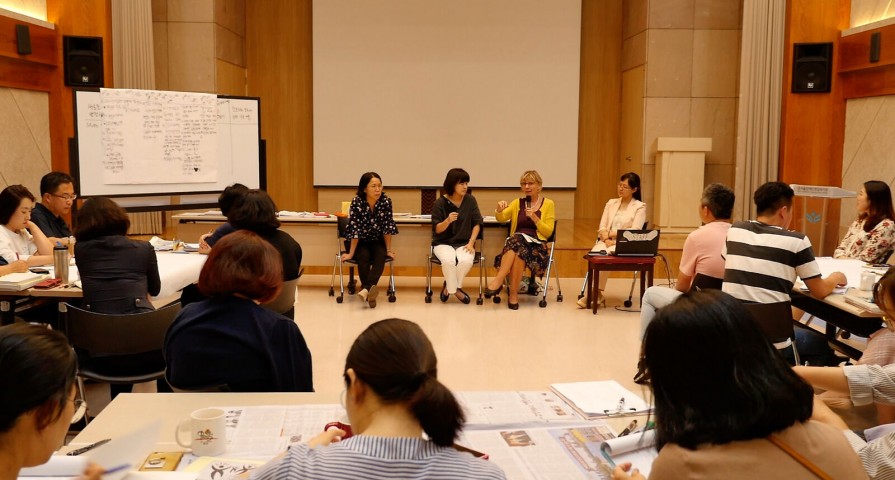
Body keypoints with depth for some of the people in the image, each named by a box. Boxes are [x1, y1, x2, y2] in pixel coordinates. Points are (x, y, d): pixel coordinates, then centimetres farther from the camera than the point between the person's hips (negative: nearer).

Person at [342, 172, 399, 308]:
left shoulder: (386, 201, -15)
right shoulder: (357, 202, -20)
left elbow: (387, 227, -10)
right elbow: (355, 229, -19)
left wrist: (389, 250, -9)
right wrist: (351, 253, -18)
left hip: (377, 241, 1)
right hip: (359, 242, -1)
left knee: (381, 256, -29)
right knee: (364, 256, -31)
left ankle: (365, 289, -47)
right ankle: (370, 292, -38)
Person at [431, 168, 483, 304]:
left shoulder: (470, 200, 1)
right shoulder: (440, 203, -6)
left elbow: (477, 223, 4)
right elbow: (437, 229, -7)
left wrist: (471, 243, -8)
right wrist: (448, 220, -28)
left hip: (464, 243, 2)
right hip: (443, 243, -2)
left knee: (466, 261, -32)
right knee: (448, 260, -35)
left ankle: (450, 287, -4)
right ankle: (455, 290, -7)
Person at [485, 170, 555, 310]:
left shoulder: (548, 204, 9)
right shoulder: (517, 203, 18)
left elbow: (548, 232, 3)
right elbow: (501, 218, 4)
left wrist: (535, 218, -11)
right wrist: (499, 209, -18)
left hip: (537, 245, -2)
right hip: (515, 242, 2)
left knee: (518, 239, -37)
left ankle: (498, 280, -33)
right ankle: (513, 293, -38)